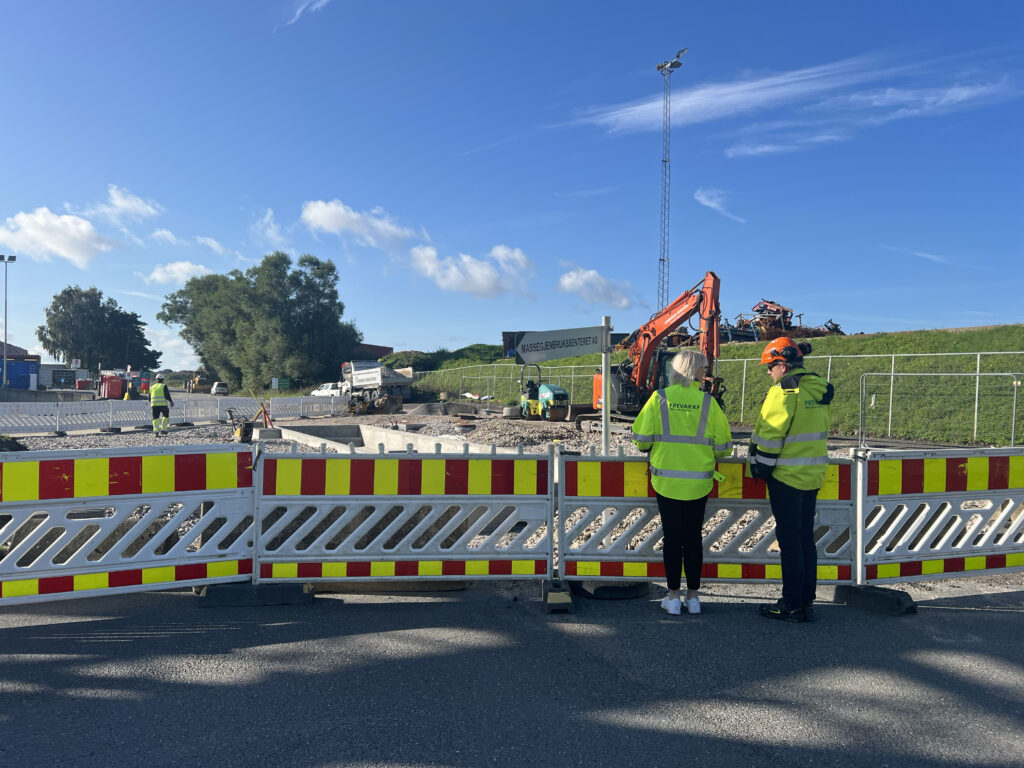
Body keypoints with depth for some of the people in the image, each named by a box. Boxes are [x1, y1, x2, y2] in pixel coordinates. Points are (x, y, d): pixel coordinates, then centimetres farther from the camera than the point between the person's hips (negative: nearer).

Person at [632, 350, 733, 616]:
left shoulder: (659, 398, -6)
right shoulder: (708, 402, -5)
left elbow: (641, 438, -5)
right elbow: (722, 445, -1)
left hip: (666, 481, 0)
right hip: (699, 483, 1)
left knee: (672, 537, 8)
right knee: (694, 537, 11)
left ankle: (673, 596, 13)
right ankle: (693, 596, 20)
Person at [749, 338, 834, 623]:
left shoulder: (784, 391, -16)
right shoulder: (821, 390, 10)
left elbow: (771, 433, -17)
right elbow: (823, 429, 17)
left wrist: (762, 468, -6)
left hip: (787, 475, -8)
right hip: (813, 475, 8)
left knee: (789, 539, 0)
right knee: (806, 537, 14)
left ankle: (792, 605, 7)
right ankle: (807, 602, 21)